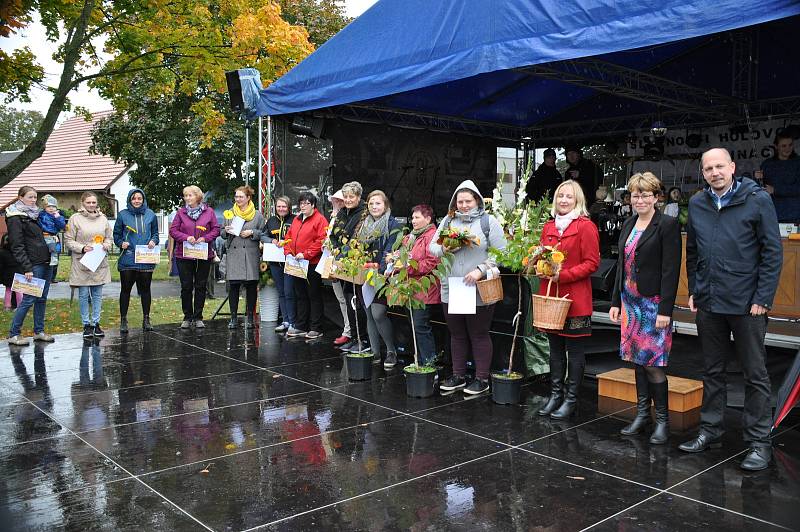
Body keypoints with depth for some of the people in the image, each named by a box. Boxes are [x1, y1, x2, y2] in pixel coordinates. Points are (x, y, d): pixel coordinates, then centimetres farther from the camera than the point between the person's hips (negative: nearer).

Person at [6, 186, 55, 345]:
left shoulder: (36, 215, 16)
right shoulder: (15, 218, -7)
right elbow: (17, 246, -12)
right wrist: (26, 267, -18)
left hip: (46, 262, 8)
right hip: (33, 265, -8)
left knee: (42, 298, 11)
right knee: (29, 299, -6)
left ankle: (39, 331, 20)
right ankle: (13, 334, 3)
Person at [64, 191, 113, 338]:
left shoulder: (103, 218, 10)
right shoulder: (75, 218, -2)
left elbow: (110, 238, 17)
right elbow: (68, 240, -3)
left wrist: (106, 245, -5)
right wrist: (82, 248, -17)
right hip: (82, 262, -3)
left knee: (97, 294, 8)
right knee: (84, 294, 3)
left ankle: (96, 323, 16)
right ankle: (86, 325, 12)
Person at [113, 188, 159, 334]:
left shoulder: (150, 215, 8)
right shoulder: (123, 215, 3)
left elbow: (155, 233, 13)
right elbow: (116, 234, 5)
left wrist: (153, 241, -7)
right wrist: (121, 243, -14)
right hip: (127, 259, -1)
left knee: (145, 289, 8)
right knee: (125, 289, 3)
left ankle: (146, 319, 18)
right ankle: (123, 320, 11)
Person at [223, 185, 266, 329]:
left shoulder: (257, 215, 7)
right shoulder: (229, 214, 13)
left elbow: (264, 234, 6)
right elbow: (223, 235, 17)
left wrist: (252, 233, -9)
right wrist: (226, 231, -5)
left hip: (251, 254, -1)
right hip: (233, 254, 1)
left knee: (251, 286, 2)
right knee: (233, 285, -1)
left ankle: (250, 317, 12)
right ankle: (233, 317, 8)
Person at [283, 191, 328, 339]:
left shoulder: (320, 220, -7)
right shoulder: (296, 220, 16)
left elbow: (321, 241, -17)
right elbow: (289, 237, 20)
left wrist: (305, 254, -19)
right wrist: (288, 252, 3)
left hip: (312, 265, -7)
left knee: (314, 296, 0)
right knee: (300, 296, 13)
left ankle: (316, 329, 6)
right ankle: (300, 327, 22)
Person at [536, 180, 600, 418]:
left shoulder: (586, 226, -7)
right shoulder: (548, 227, 13)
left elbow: (591, 263, -11)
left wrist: (562, 275, -18)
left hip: (575, 299, -6)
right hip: (549, 296, 6)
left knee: (575, 351, 4)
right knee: (555, 349, 14)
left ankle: (571, 399, 14)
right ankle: (555, 394, 24)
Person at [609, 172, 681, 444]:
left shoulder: (668, 225, -8)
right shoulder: (629, 224, 13)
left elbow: (671, 270, -13)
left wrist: (665, 310, -17)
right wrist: (616, 301, 11)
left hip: (654, 303, -7)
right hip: (631, 301, 7)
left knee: (652, 363, -5)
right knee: (637, 359, 11)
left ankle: (662, 419, 9)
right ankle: (642, 413, 22)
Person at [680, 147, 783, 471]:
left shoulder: (757, 199, -6)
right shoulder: (697, 204, 7)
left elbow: (773, 251, -7)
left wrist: (763, 298, -11)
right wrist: (693, 291, 10)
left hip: (746, 304, -4)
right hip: (708, 303, 5)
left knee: (755, 374, 5)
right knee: (713, 371, 15)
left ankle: (759, 442, 15)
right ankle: (710, 431, 27)